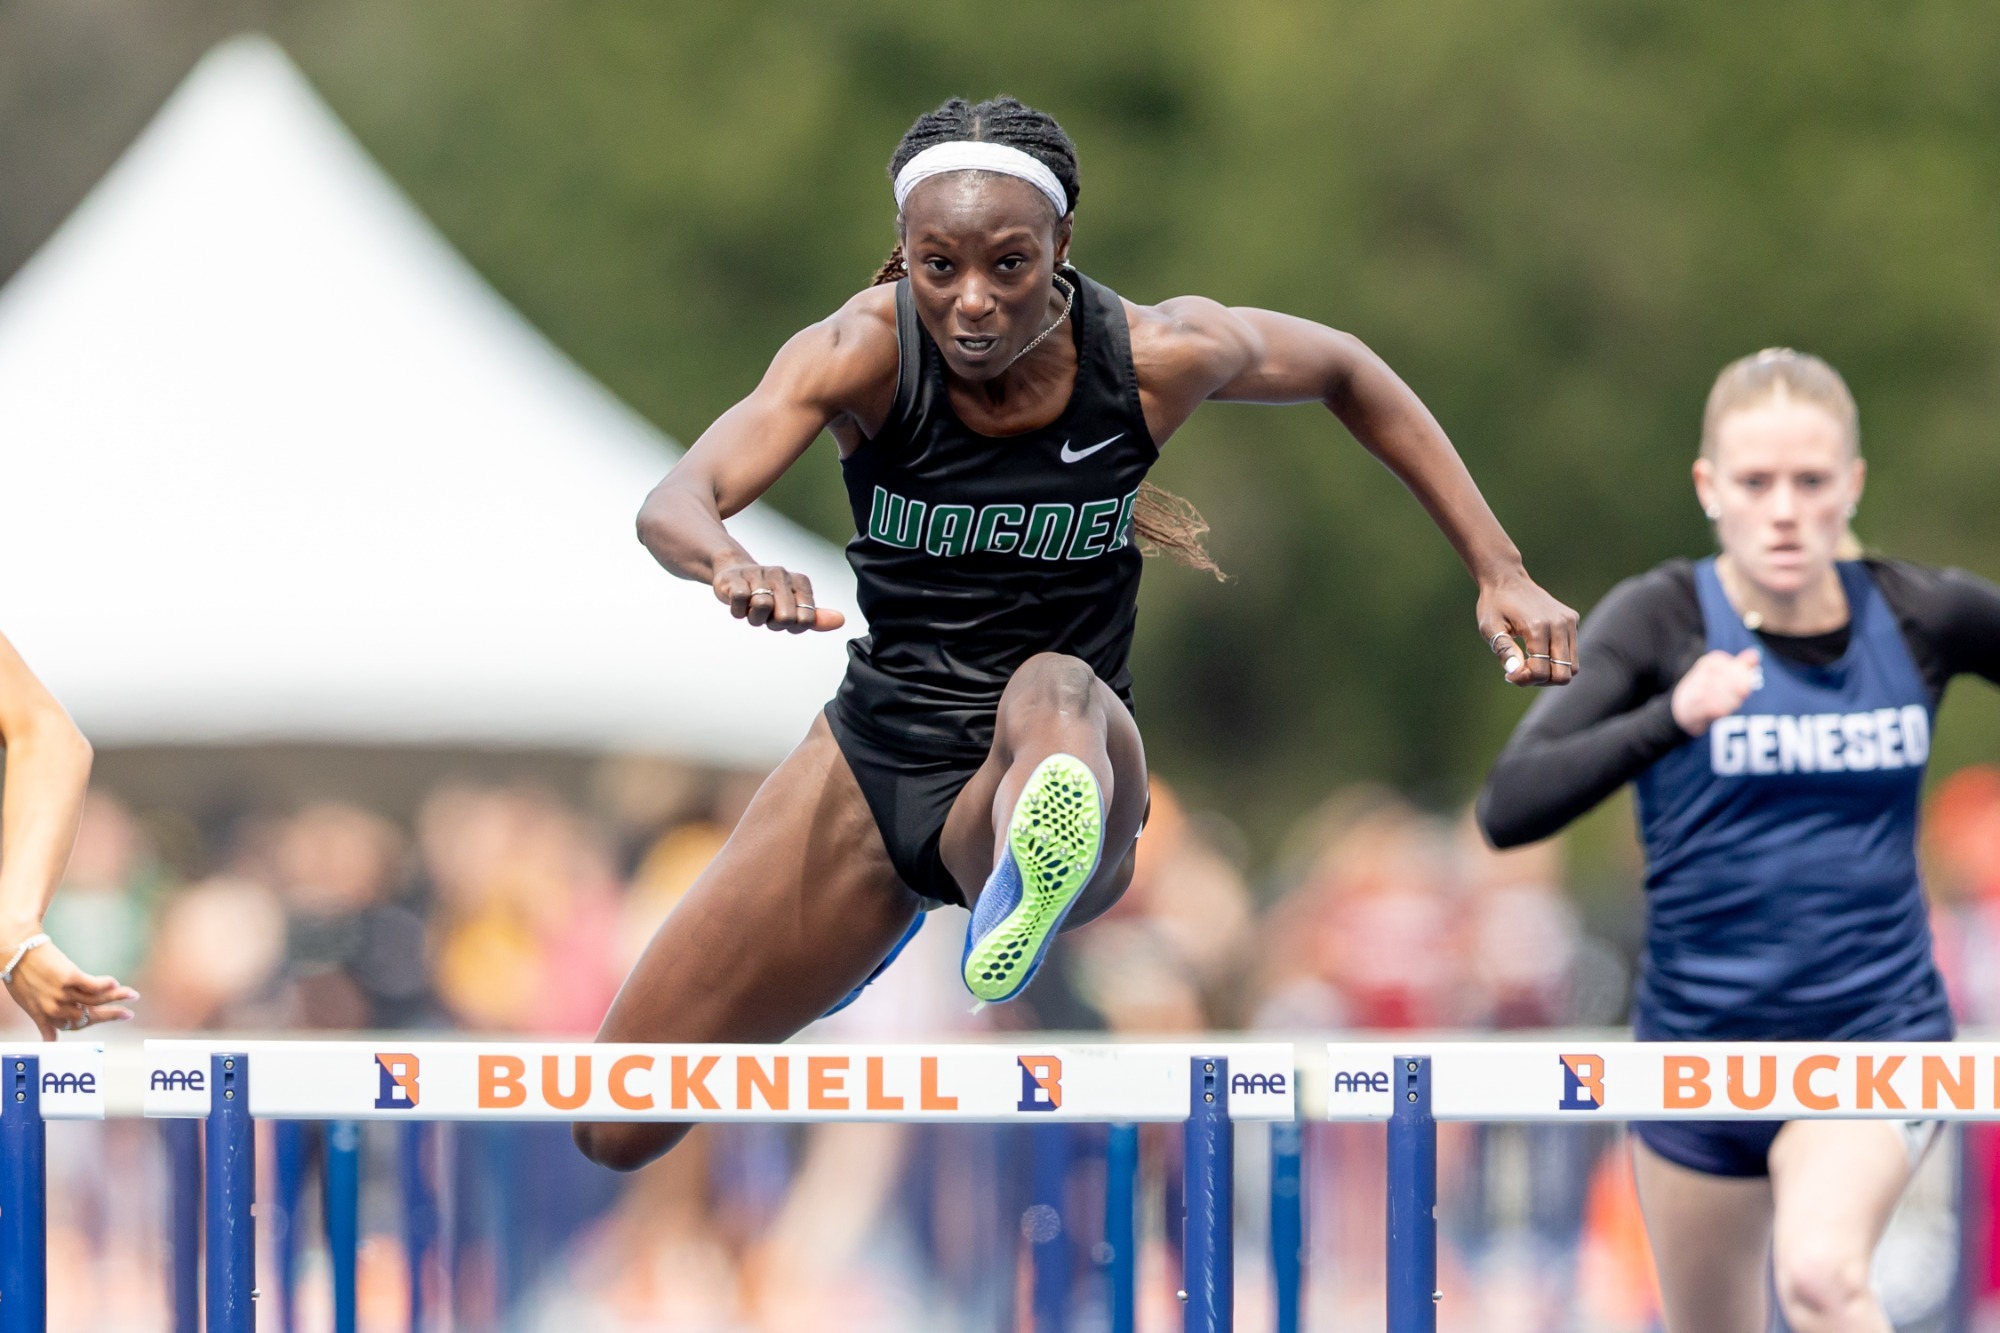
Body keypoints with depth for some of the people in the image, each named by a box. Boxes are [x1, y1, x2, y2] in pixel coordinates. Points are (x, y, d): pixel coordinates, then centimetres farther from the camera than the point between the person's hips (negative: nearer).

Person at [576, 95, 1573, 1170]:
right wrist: (730, 566, -56)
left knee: (1053, 691, -40)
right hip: (876, 756, 3)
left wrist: (1501, 575, 5)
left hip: (1080, 773, -3)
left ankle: (1039, 875, -76)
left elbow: (1346, 371, 8)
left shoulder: (1154, 357, -13)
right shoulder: (866, 353, -16)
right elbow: (673, 506, -31)